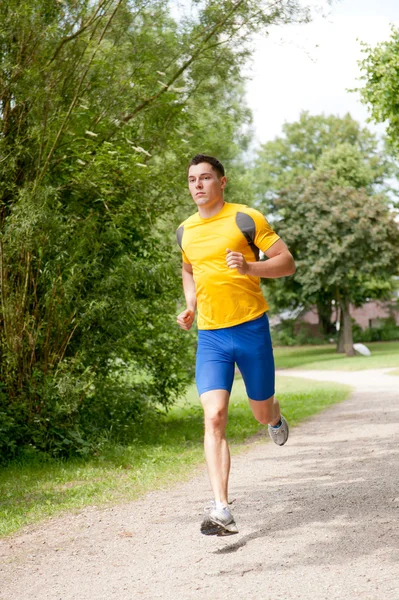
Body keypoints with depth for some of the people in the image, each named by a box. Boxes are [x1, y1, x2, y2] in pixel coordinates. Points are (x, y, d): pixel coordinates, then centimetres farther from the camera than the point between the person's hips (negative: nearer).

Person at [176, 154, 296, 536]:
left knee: (262, 413, 11)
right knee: (214, 418, -13)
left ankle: (274, 418, 51)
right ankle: (220, 510, -16)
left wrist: (249, 267, -23)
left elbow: (287, 262, -5)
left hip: (251, 328, -2)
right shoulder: (185, 231, 9)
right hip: (210, 336, 3)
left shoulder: (245, 218, -5)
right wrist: (189, 306, 12)